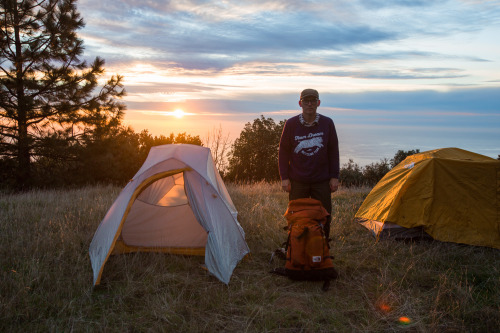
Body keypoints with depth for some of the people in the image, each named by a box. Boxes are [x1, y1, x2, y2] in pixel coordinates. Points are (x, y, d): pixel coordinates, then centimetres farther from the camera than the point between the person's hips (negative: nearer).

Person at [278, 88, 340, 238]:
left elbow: (333, 151, 7)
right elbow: (283, 151, 3)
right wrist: (284, 177, -2)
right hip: (297, 181, -1)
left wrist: (334, 176, 2)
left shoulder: (327, 123, 1)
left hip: (322, 181, 1)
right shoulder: (291, 124, -2)